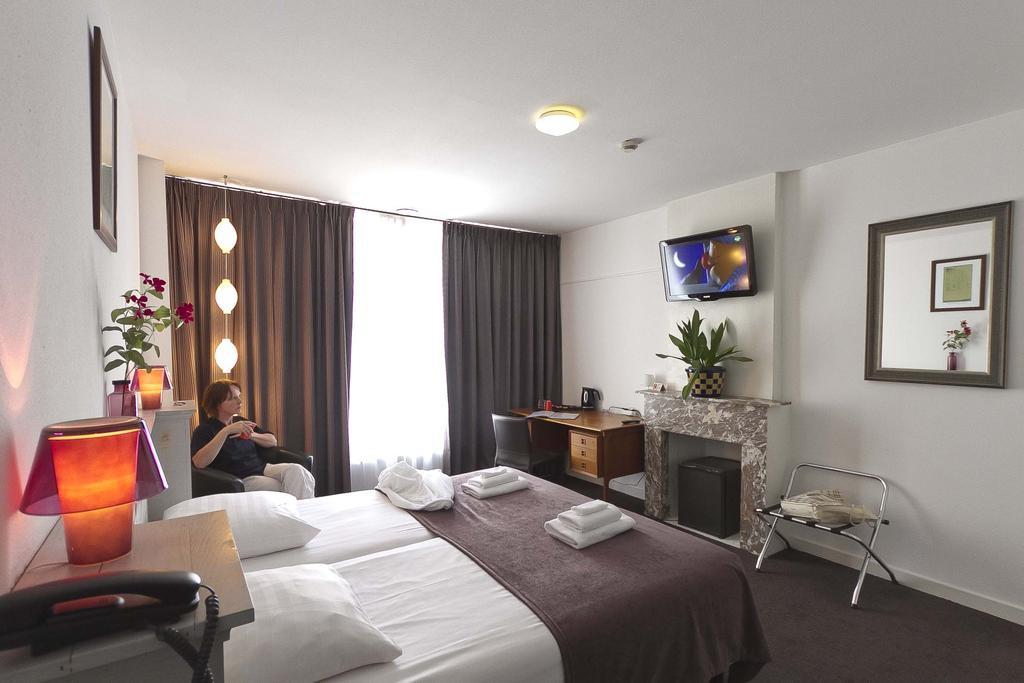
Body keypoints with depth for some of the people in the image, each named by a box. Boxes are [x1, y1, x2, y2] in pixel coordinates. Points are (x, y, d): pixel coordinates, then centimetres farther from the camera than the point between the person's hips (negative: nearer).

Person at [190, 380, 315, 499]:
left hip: (263, 468, 5)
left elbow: (273, 441, 20)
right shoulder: (205, 430, 1)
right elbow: (199, 462, -19)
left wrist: (252, 435, -1)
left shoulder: (241, 422, 19)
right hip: (241, 479, -5)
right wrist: (225, 431, -26)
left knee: (296, 470, -28)